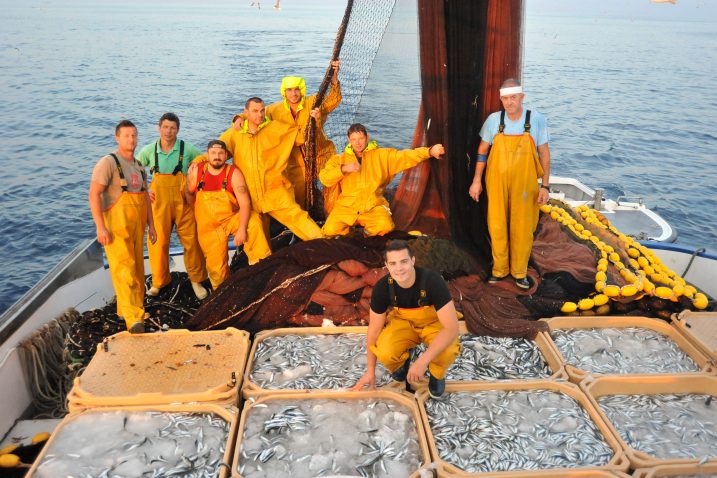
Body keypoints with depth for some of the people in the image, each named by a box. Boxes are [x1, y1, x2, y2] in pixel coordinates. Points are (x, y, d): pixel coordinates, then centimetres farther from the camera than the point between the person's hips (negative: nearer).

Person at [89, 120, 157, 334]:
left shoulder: (139, 166, 16)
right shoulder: (108, 162, -8)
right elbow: (94, 194, -15)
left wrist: (150, 224, 17)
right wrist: (100, 227, -21)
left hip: (136, 226, 8)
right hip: (116, 226, -8)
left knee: (137, 268, 11)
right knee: (124, 268, -15)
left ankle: (127, 308, 25)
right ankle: (133, 318, -21)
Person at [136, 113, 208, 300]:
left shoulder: (187, 149, -3)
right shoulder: (149, 150, 1)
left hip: (184, 202, -1)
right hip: (158, 202, 1)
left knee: (191, 241, 3)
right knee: (158, 242, 4)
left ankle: (196, 280, 20)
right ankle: (159, 282, 24)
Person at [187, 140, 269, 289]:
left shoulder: (234, 173, -14)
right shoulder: (196, 171, -6)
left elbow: (245, 203, -22)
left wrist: (242, 228, -33)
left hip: (231, 219, -1)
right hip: (209, 227, 1)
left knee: (253, 220, -32)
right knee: (216, 266, 0)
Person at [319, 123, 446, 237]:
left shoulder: (382, 155, 8)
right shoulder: (339, 159, 10)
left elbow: (405, 156, -3)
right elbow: (324, 178, -1)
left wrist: (429, 151, -18)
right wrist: (343, 169, -16)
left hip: (373, 206, 0)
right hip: (347, 206, 1)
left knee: (384, 226, -29)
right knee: (330, 230, -22)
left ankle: (368, 232, 7)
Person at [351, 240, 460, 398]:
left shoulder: (432, 281, -33)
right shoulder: (382, 287, -24)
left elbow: (452, 327, -35)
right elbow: (374, 328, -10)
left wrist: (422, 361, -41)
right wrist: (370, 371, -4)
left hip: (433, 323, -2)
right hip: (403, 322, 2)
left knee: (449, 351, -35)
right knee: (384, 353, -30)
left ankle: (436, 374, 2)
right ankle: (402, 361, 8)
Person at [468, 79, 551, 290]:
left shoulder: (536, 120, -9)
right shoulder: (493, 120, -6)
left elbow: (544, 153, -2)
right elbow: (482, 150, 5)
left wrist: (545, 186, -3)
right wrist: (477, 180, 5)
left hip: (524, 184, -1)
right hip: (497, 183, 1)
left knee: (522, 229, 7)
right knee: (497, 227, 9)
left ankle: (519, 271, 25)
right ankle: (500, 269, 27)